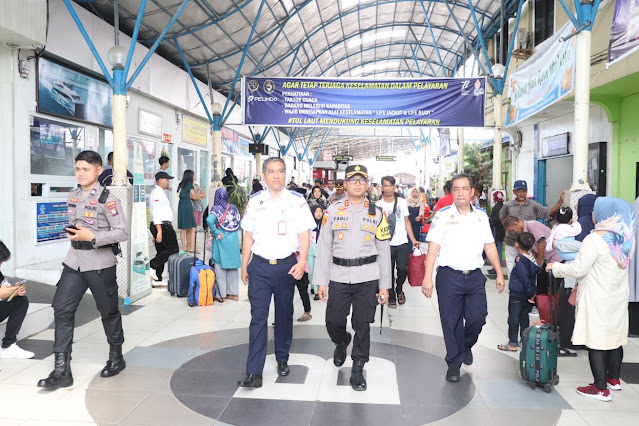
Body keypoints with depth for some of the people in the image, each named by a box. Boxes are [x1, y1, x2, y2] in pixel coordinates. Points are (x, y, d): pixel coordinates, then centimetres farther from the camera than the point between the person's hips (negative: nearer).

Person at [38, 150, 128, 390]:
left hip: (100, 264, -6)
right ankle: (61, 370, 6)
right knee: (62, 310, -1)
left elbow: (123, 233, -16)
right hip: (74, 262, 6)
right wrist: (71, 233, 7)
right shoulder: (73, 196, 9)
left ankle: (116, 358, 31)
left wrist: (92, 237, -22)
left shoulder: (107, 199, -12)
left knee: (108, 311, 10)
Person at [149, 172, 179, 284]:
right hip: (162, 226, -11)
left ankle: (158, 279, 14)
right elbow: (156, 213, -20)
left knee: (161, 251, 11)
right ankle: (152, 265, -8)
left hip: (162, 226, 11)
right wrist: (159, 231, -24)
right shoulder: (158, 193, -11)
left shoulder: (160, 192, 21)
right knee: (173, 249, -8)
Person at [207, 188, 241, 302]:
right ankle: (233, 293, 18)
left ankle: (222, 294, 9)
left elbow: (209, 220, -25)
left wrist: (215, 233, -14)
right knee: (233, 267, 12)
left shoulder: (216, 208, -9)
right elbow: (239, 221, 8)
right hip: (234, 241, 4)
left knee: (220, 267, 5)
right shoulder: (233, 208, 4)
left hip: (221, 240, -4)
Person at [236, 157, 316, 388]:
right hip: (259, 266, 1)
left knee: (284, 315, 14)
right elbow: (248, 236, 9)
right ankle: (254, 373, 1)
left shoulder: (297, 201, -2)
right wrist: (244, 266, 8)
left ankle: (282, 360, 33)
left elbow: (304, 234, -4)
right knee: (258, 317, -2)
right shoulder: (254, 201, 5)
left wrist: (302, 262, -16)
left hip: (286, 266, -1)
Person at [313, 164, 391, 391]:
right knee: (333, 322, 4)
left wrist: (384, 285, 3)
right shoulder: (333, 211, 4)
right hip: (338, 277, 1)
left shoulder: (377, 213, 5)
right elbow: (324, 247, 3)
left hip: (367, 277, 0)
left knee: (362, 325, 4)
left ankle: (358, 368, 22)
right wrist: (321, 281, 0)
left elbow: (384, 251, 6)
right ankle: (341, 343, 39)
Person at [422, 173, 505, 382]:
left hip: (475, 277, 3)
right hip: (449, 276, -3)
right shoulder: (443, 215, -4)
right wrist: (427, 277, -14)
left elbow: (489, 246, 14)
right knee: (452, 322, 3)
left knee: (478, 318, 4)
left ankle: (466, 345, 37)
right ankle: (454, 364, 21)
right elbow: (433, 247, -8)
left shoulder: (481, 215, 9)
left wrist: (499, 273, 11)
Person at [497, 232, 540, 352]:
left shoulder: (520, 260, -21)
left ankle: (512, 344, 9)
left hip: (517, 295, -8)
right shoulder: (532, 257, 2)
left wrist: (530, 293, -11)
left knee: (513, 319, 2)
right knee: (524, 318, 18)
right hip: (527, 296, 8)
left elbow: (524, 278, -21)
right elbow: (534, 275, 8)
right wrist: (532, 293, 12)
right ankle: (525, 340, 27)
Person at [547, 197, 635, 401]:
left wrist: (555, 267, -4)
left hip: (597, 299, -8)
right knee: (614, 338, 19)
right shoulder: (628, 239, 3)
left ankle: (601, 389, 8)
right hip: (619, 298, 8)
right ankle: (614, 379, 35)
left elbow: (578, 270, -19)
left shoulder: (594, 239, -20)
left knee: (596, 341, 1)